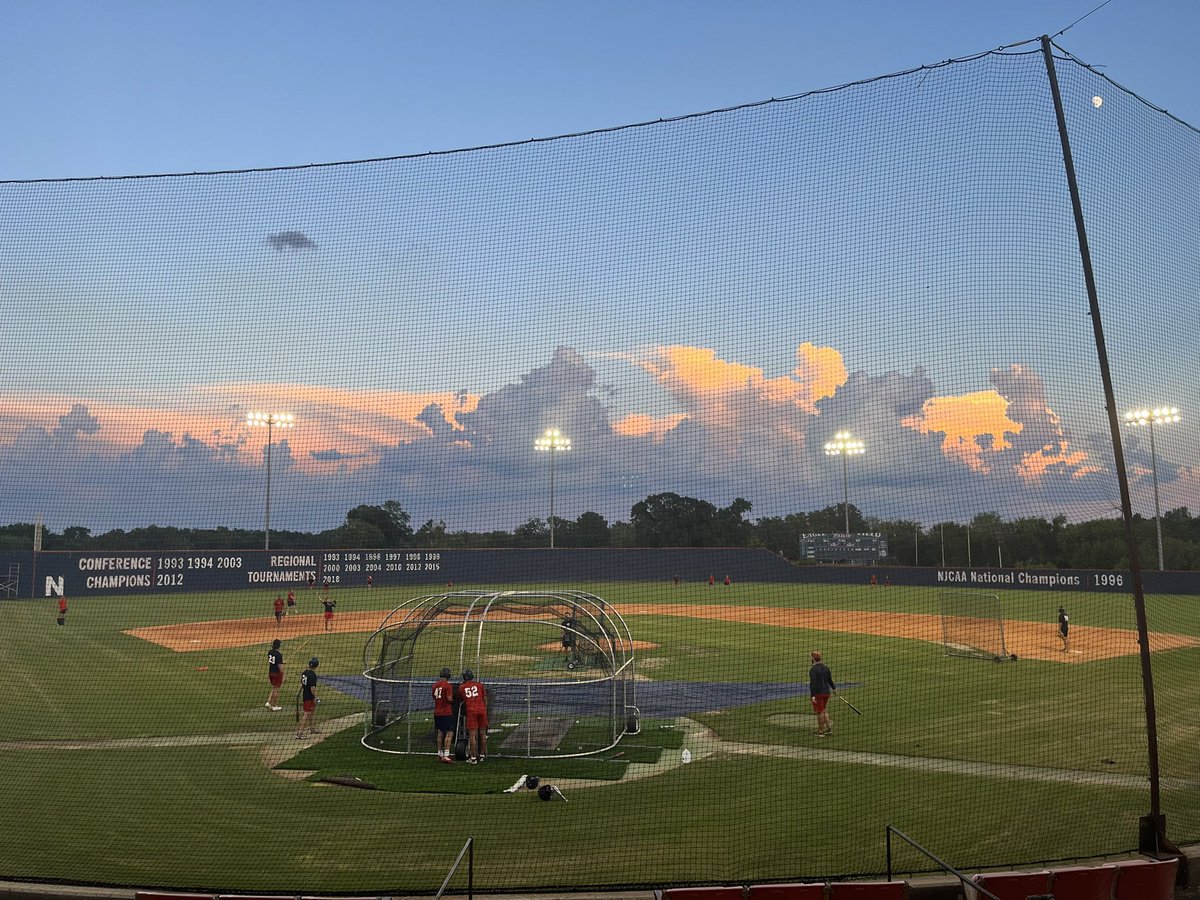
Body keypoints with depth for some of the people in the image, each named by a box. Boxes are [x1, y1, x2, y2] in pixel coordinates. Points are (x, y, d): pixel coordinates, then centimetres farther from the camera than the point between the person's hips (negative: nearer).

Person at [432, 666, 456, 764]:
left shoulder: (435, 685, 8)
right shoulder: (448, 685, -14)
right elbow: (449, 699, -20)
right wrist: (453, 701, 1)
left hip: (437, 712, 8)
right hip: (446, 712, -8)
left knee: (440, 733, 16)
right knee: (450, 733, -5)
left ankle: (440, 754, 22)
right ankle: (446, 756, -11)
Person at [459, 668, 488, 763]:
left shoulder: (461, 687, 9)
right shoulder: (480, 685, 12)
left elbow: (461, 699, 22)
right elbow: (485, 699, 13)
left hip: (471, 711, -2)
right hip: (482, 709, 2)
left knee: (472, 735, -1)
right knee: (482, 733, 11)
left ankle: (473, 758, -1)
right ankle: (482, 756, 19)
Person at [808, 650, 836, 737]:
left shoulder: (813, 670, -16)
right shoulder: (826, 668, 6)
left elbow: (812, 683, -22)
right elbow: (830, 680, 18)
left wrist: (812, 695, -24)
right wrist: (833, 688, 35)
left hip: (817, 693, -6)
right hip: (826, 692, 6)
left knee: (819, 712, 4)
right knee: (823, 710, 21)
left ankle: (821, 731, 12)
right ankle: (829, 727, 16)